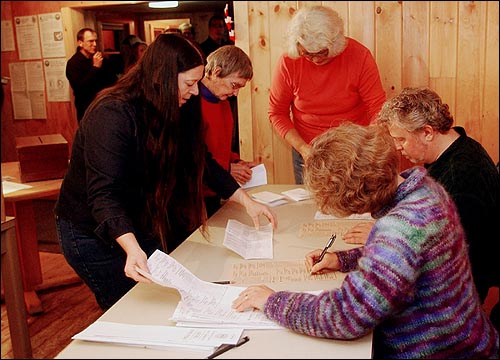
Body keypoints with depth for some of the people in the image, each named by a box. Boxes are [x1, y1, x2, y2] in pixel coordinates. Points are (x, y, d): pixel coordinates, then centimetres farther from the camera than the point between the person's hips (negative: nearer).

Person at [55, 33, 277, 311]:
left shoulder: (174, 113, -3)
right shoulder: (112, 115, -29)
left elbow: (203, 162, 4)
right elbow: (103, 194, -36)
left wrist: (247, 201, -4)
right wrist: (132, 249, -51)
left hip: (142, 225, 7)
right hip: (94, 233, -7)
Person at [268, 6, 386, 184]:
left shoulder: (359, 56, -15)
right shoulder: (288, 63, -13)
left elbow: (378, 109, -13)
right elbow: (277, 113, -5)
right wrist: (302, 147, -17)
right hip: (307, 154, 1)